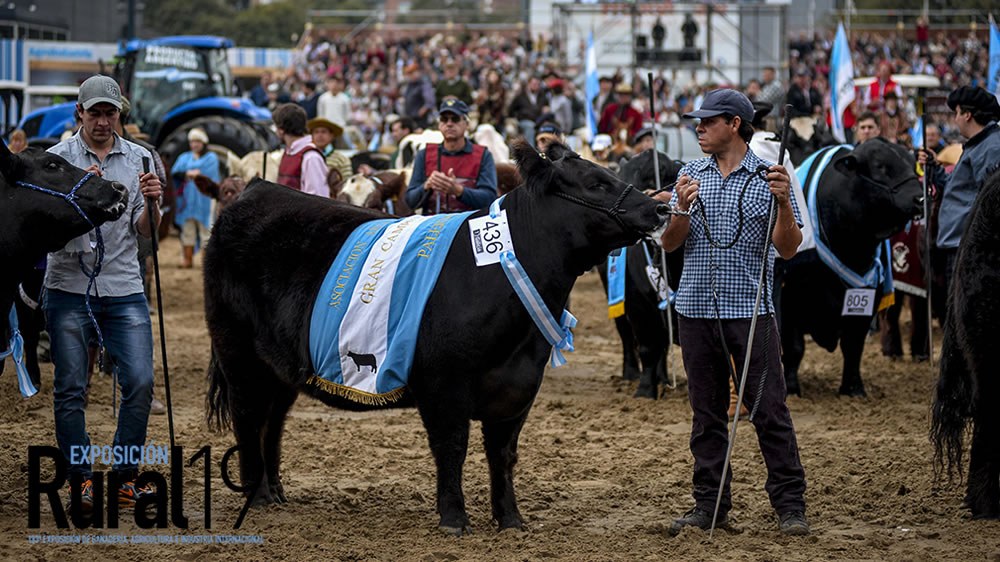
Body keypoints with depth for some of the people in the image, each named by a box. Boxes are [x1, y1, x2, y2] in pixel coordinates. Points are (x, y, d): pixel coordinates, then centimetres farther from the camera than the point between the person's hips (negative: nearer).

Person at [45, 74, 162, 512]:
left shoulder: (139, 159, 7)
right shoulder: (58, 159, 1)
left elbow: (146, 231, 6)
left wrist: (151, 204, -15)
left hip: (124, 290, 2)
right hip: (69, 289, -2)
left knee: (140, 383, -5)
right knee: (70, 388, 0)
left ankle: (126, 476, 6)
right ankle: (80, 478, 9)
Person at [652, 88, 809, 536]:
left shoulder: (769, 177, -1)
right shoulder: (690, 176, 9)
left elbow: (787, 249, -4)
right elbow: (669, 244, 5)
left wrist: (783, 203, -20)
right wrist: (682, 209, -14)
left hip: (750, 310, -4)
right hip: (697, 310, 4)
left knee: (770, 410, -4)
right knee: (706, 413, 9)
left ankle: (790, 506, 1)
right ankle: (710, 504, 15)